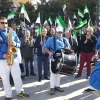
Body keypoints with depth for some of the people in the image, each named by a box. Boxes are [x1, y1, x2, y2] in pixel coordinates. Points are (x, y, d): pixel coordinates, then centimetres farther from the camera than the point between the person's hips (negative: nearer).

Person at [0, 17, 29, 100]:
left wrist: (15, 44, -14)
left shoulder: (12, 32, 7)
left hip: (14, 58, 2)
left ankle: (20, 91, 26)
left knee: (17, 76, 9)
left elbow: (19, 43, 9)